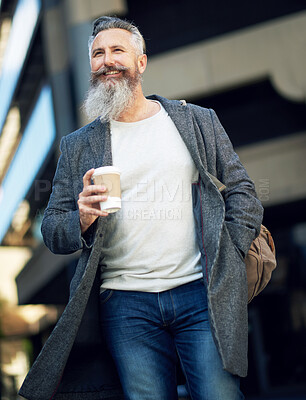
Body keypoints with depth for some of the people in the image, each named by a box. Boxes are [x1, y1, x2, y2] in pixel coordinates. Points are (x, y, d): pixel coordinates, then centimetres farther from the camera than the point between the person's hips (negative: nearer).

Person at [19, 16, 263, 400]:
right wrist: (83, 219, -12)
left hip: (201, 295, 0)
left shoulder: (199, 122, 12)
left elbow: (243, 195, 10)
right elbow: (52, 231, 10)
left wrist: (226, 266, -1)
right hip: (125, 304, 1)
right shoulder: (77, 146, 12)